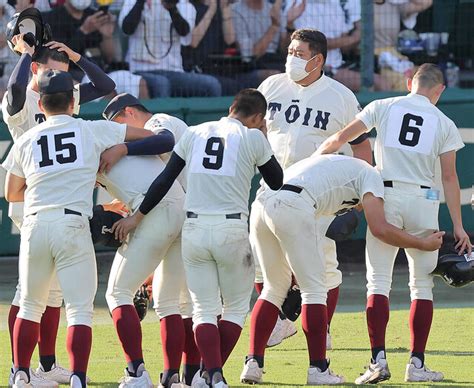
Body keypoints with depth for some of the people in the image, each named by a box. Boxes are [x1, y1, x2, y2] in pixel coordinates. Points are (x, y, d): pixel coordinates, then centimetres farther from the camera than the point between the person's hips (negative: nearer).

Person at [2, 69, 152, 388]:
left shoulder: (26, 141, 13)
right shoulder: (93, 131, 6)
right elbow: (148, 136, 13)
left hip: (35, 225, 3)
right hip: (73, 225, -3)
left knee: (30, 305, 18)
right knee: (80, 310, -1)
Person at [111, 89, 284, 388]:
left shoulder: (195, 134, 11)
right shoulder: (253, 138, 2)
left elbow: (165, 179, 10)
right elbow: (277, 182, 14)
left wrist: (138, 216, 17)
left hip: (194, 229, 3)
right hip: (232, 231, -3)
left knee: (204, 309, 7)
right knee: (236, 306, 14)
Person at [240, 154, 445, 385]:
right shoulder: (370, 175, 15)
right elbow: (380, 229, 0)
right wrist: (423, 244, 11)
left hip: (262, 202, 7)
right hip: (292, 207, -7)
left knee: (275, 287, 19)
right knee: (315, 290, 4)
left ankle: (253, 364, 12)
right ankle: (318, 370, 4)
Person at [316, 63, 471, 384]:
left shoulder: (384, 107, 8)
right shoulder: (444, 123, 9)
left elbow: (341, 138, 6)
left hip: (385, 197, 0)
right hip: (423, 200, 0)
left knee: (378, 281, 2)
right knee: (422, 284, 8)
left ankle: (379, 360, -10)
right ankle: (417, 365, 3)